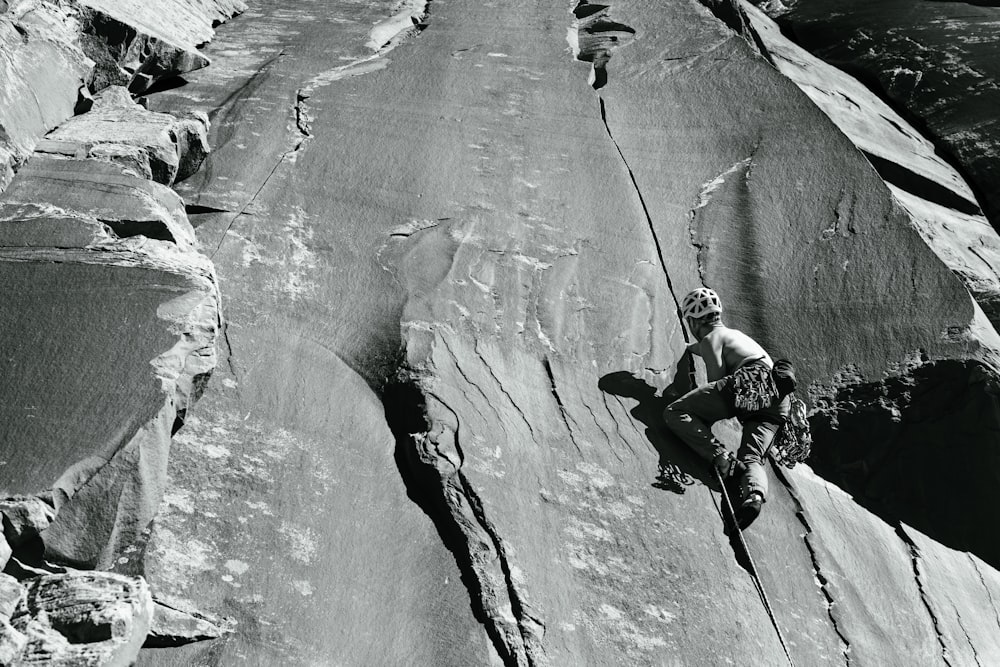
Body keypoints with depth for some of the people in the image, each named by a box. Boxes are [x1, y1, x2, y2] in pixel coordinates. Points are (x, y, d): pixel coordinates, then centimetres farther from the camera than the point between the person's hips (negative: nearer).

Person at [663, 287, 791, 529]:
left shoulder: (710, 339, 13)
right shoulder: (737, 334, 38)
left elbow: (718, 380, 1)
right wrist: (693, 348, 81)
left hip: (749, 384, -8)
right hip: (778, 399, 8)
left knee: (674, 413, -4)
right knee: (751, 458, -3)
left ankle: (721, 457, -23)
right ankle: (755, 494, -38)